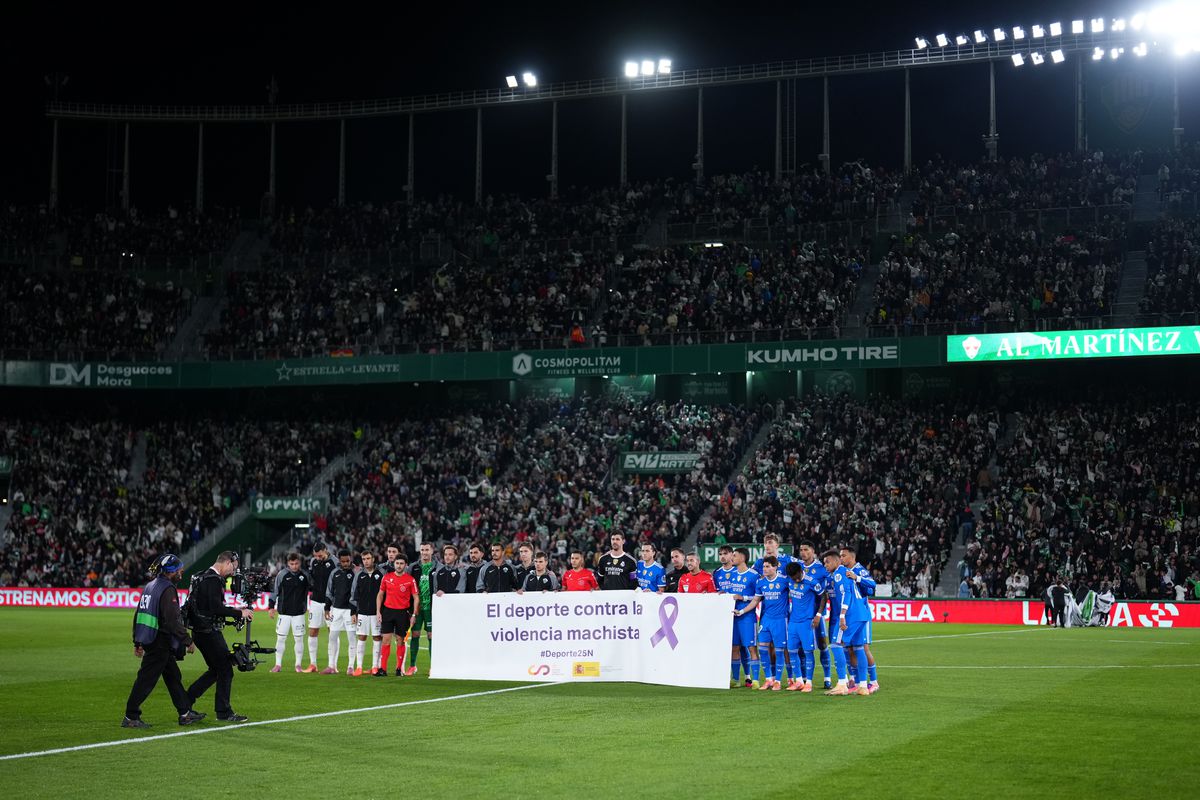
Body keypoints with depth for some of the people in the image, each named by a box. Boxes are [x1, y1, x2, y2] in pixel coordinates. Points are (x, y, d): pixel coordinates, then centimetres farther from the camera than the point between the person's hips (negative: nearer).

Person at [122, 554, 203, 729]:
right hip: (160, 642, -10)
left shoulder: (150, 586, 14)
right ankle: (130, 717, -1)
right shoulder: (168, 589, -15)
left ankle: (185, 713, 22)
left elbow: (137, 614, 18)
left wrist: (137, 642, 22)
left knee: (173, 676, 16)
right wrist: (188, 641, -14)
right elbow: (173, 620, -20)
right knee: (146, 680, -5)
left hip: (148, 640, 10)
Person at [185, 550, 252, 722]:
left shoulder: (204, 576, 15)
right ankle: (224, 712, 1)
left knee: (216, 670, 18)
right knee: (225, 671, -3)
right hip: (209, 632, -10)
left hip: (199, 631, 10)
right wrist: (239, 613, -16)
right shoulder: (213, 580, -17)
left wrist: (234, 610, 15)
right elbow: (216, 608, -25)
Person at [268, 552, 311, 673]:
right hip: (284, 612, -1)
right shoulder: (282, 574, -3)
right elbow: (275, 591, 2)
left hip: (299, 613, 1)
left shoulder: (305, 575, 3)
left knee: (299, 638, 3)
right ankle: (278, 664, 7)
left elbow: (313, 587, 17)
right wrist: (271, 607, 0)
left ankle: (299, 664, 13)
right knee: (281, 638, 0)